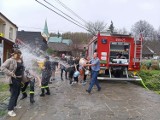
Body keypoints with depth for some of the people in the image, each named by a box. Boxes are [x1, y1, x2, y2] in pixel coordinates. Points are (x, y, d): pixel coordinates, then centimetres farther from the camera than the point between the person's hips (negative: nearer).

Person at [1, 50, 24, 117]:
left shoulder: (21, 60, 10)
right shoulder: (10, 60, -13)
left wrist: (22, 75, 11)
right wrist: (11, 73, -23)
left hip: (19, 79, 8)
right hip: (13, 80, -8)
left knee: (17, 93, 17)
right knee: (14, 94, -8)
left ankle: (14, 105, 35)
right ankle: (10, 110, -1)